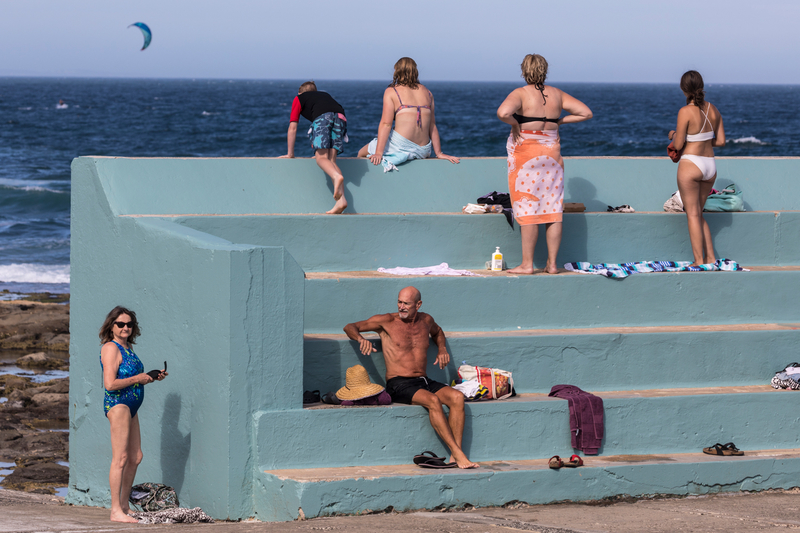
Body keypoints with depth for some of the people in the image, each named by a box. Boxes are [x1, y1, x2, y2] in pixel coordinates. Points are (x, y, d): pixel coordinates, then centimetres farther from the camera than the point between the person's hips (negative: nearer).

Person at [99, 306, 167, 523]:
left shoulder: (127, 349, 18)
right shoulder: (111, 348, -11)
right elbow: (110, 384, -20)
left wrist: (153, 377, 12)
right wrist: (138, 379, -12)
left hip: (130, 407, 10)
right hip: (117, 403, -10)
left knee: (135, 457, 11)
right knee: (120, 458, -12)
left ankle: (124, 506, 18)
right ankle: (116, 511, -12)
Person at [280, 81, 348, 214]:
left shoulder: (299, 99, 30)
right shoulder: (325, 95, 44)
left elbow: (292, 128, 26)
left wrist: (290, 153, 32)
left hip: (322, 117, -4)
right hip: (341, 117, 4)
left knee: (321, 158, -9)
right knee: (331, 160, -1)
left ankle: (337, 176, -43)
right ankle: (341, 199, -19)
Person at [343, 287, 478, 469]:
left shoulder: (425, 320, 15)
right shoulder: (387, 321, 1)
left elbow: (437, 332, 40)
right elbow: (350, 327, 1)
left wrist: (442, 349, 19)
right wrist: (361, 339, -22)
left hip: (423, 381, 5)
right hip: (399, 384, -5)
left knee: (457, 397, -23)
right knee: (433, 401, -34)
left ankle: (456, 456, -27)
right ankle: (457, 453, -32)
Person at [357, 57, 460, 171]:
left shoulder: (391, 92, 0)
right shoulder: (426, 93, 13)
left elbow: (386, 124, -8)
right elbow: (432, 126, 13)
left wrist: (378, 153, -12)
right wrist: (439, 153, 17)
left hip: (400, 145, -5)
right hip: (423, 151, 5)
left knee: (362, 154, 18)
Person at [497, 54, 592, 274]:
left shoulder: (520, 94, -9)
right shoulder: (556, 94, 6)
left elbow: (503, 112, -28)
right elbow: (586, 113, 8)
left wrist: (515, 124, -9)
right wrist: (559, 121, 10)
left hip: (525, 154, -4)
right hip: (551, 154, 4)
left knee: (528, 210, -2)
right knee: (553, 210, 7)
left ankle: (527, 264, 0)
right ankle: (552, 263, 9)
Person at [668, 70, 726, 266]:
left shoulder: (686, 112, -14)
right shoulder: (713, 110, 5)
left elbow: (678, 145, -12)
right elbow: (721, 141, 8)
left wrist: (673, 135, 9)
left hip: (691, 164, -6)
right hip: (710, 165, 6)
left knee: (693, 214, 1)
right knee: (698, 214, 18)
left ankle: (699, 261, -1)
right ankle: (710, 258, 14)